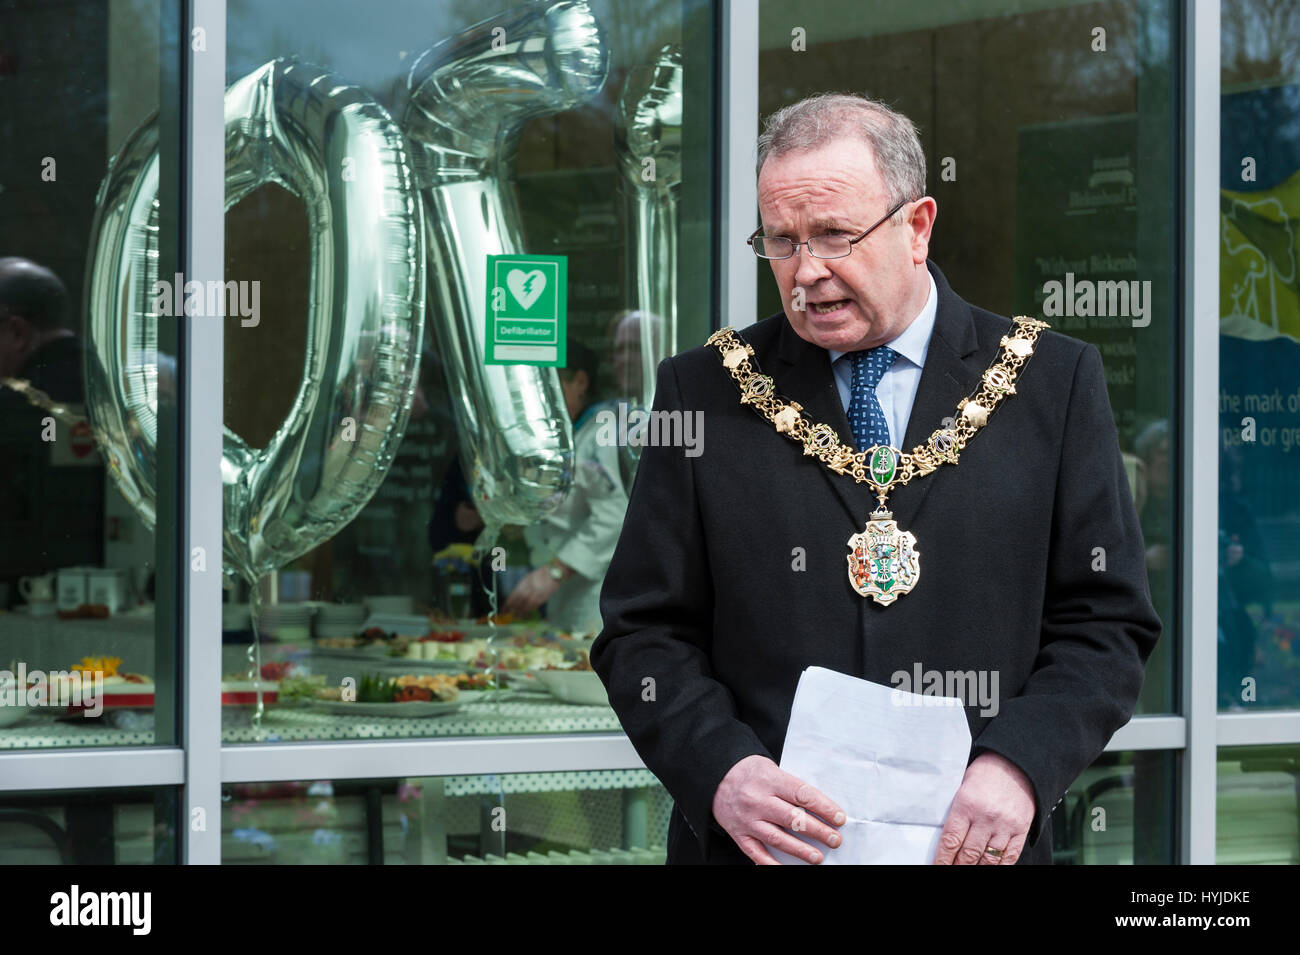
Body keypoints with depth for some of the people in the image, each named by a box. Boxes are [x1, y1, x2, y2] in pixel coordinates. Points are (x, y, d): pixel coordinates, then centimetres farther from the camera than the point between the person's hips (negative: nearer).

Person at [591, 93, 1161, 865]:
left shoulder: (1054, 383, 1)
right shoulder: (705, 392, 2)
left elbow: (1108, 621, -1)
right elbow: (644, 633, 1)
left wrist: (1019, 765, -17)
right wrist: (721, 771, -16)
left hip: (974, 841, 0)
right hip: (757, 846, 0)